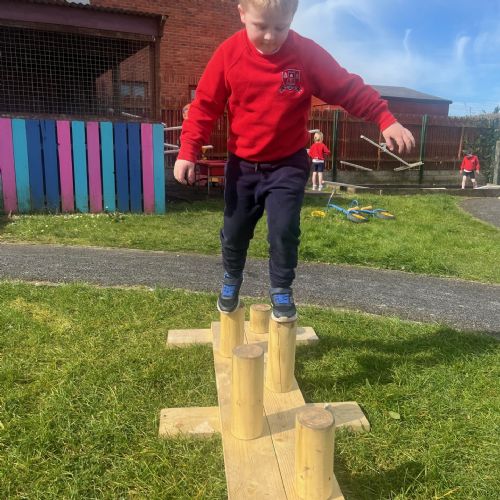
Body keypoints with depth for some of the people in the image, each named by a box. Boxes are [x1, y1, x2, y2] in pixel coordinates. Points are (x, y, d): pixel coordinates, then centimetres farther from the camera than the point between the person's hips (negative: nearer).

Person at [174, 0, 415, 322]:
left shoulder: (308, 54, -15)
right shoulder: (229, 53, -12)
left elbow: (350, 90, -11)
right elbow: (205, 105, -7)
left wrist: (386, 120, -21)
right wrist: (188, 151, -15)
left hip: (288, 164, -1)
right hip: (242, 164, 2)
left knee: (285, 230, -9)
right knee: (234, 231, 11)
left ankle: (282, 290, 17)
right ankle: (231, 280, 39)